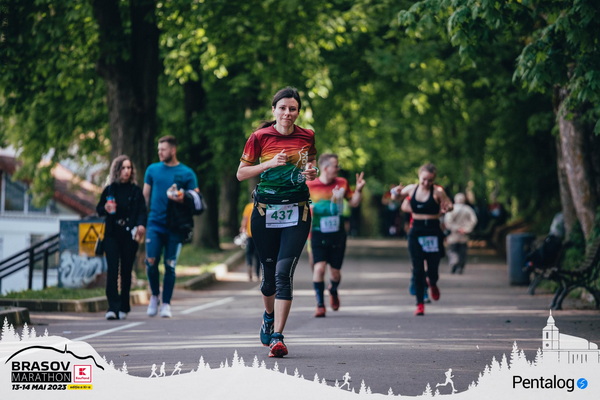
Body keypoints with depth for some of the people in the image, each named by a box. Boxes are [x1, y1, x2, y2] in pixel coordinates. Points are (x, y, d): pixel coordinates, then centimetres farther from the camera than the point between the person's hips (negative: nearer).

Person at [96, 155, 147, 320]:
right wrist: (106, 209, -10)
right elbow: (99, 209, 13)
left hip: (129, 235, 0)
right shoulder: (109, 190, 7)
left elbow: (142, 211, 0)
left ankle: (123, 307, 15)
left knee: (126, 271, 4)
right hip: (112, 234, 0)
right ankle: (113, 308, -15)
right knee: (112, 270, -11)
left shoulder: (136, 190, 5)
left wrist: (141, 225, -19)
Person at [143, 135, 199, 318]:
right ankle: (155, 295, 13)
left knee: (170, 265, 1)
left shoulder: (186, 173, 3)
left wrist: (183, 199, -17)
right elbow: (145, 195, 15)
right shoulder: (152, 169, 10)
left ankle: (166, 303, 9)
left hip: (175, 226, -1)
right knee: (151, 262, -10)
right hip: (155, 223, 1)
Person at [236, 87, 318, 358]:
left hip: (296, 212, 0)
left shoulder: (307, 137, 5)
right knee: (269, 271, 9)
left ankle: (277, 336, -15)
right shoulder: (260, 137, 0)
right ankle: (269, 316, 41)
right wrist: (269, 164, -11)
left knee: (284, 271, -14)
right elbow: (241, 173, 3)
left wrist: (311, 173, -3)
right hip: (265, 210, 0)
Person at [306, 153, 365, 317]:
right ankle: (320, 304, -5)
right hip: (318, 234, -2)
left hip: (337, 235, 2)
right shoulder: (309, 186, -5)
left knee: (335, 271, 7)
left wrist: (358, 190, -3)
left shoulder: (342, 183, 3)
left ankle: (333, 290, 42)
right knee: (319, 267, -17)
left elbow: (353, 203, 13)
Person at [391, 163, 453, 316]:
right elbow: (396, 197, 20)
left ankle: (432, 284, 41)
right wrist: (396, 192, -3)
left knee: (433, 270, 2)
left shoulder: (438, 192, -6)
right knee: (418, 270, -2)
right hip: (416, 233, 2)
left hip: (433, 233, -2)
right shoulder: (411, 189, 4)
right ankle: (420, 304, 5)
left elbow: (449, 205, -7)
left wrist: (446, 209, -30)